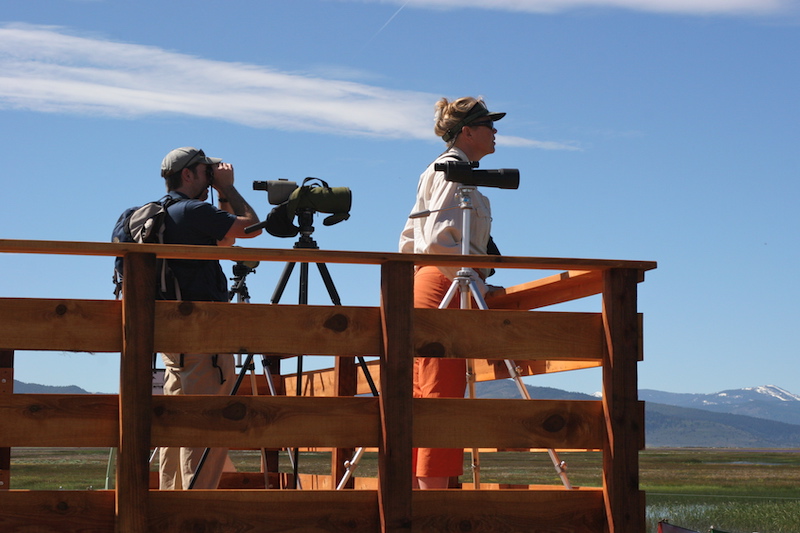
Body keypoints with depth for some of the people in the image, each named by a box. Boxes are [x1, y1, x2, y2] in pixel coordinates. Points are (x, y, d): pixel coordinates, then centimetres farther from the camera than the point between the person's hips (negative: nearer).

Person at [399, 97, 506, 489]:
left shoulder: (439, 171, 22)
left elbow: (408, 240, 23)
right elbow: (437, 241, -19)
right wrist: (476, 284, -16)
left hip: (425, 286, 10)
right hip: (444, 285, -10)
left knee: (423, 399, 7)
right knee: (442, 397, -12)